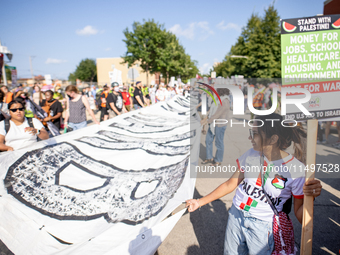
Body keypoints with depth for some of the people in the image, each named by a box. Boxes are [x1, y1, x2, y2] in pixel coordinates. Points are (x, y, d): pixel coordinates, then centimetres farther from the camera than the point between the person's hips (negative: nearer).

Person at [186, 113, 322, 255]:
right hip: (236, 216, 4)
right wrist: (200, 202, 6)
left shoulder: (296, 169, -16)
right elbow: (230, 184, 4)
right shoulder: (252, 155, -4)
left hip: (263, 226, -4)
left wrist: (310, 197, -32)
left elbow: (300, 216, -10)